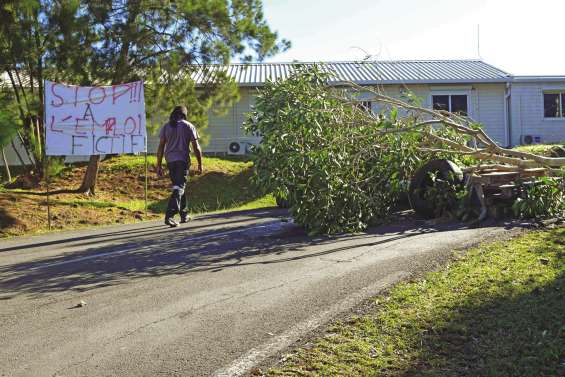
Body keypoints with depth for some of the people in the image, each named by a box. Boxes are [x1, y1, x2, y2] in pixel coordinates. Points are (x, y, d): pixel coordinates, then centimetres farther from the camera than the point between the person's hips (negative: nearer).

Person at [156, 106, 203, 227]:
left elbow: (161, 147, 4)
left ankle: (184, 215, 26)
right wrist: (200, 164, 3)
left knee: (179, 186, 18)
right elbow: (196, 147, -3)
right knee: (179, 188, -5)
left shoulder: (166, 126, 8)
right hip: (182, 160, -4)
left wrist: (159, 165, 7)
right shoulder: (189, 126, 1)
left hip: (170, 160, 4)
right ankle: (169, 215, -21)